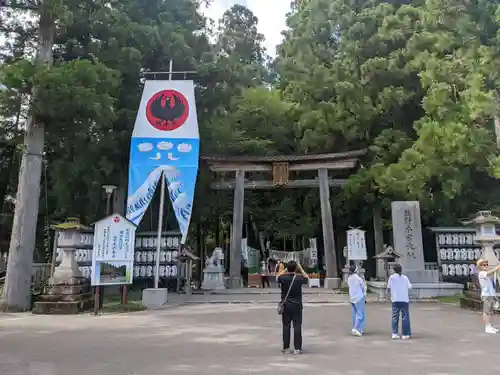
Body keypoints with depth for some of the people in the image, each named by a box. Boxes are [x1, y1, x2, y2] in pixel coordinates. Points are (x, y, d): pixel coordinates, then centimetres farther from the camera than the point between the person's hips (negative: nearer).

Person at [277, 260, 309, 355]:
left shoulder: (283, 278, -9)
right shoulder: (299, 278, -9)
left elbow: (278, 277, 16)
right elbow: (307, 278, 14)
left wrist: (285, 270, 15)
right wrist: (301, 268, 16)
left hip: (286, 305, 1)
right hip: (297, 305, -1)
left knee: (286, 326, 8)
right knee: (297, 326, 2)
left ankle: (286, 348, 14)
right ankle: (297, 348, 2)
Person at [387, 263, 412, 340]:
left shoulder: (392, 277, -1)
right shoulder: (405, 278, -1)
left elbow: (388, 287, 2)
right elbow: (409, 287, -5)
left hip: (395, 300, 1)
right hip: (404, 299, -1)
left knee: (395, 317, 7)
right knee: (405, 317, 6)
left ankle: (394, 334, 4)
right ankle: (405, 334, 7)